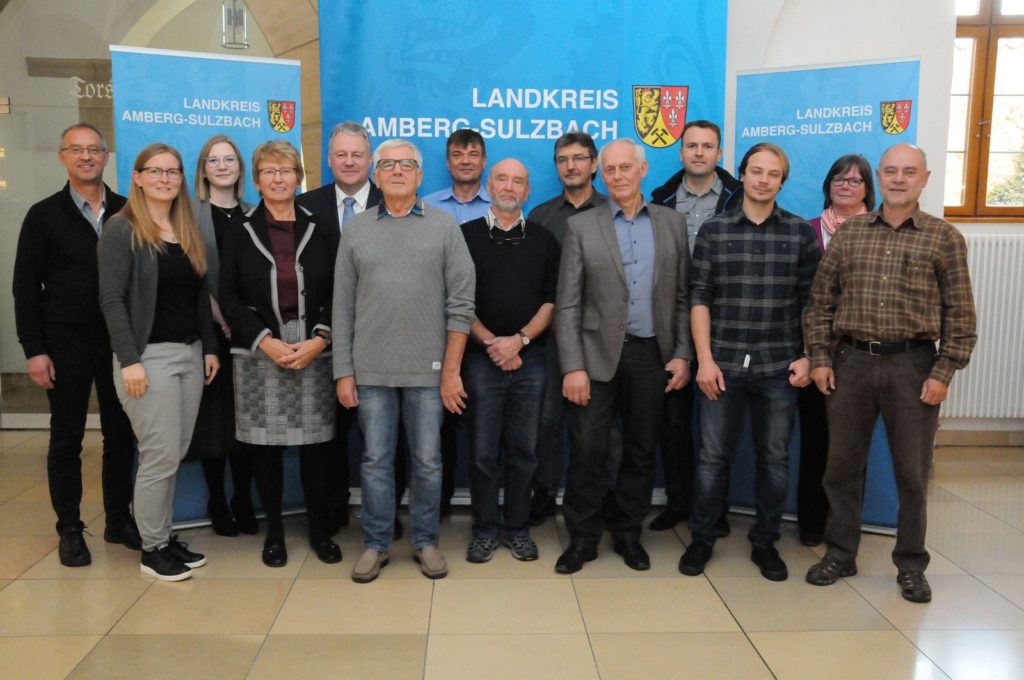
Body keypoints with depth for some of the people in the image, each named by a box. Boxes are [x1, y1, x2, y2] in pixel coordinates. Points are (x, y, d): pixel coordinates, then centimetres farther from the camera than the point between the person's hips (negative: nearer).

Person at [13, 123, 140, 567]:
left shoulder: (126, 212, 5)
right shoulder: (45, 215, 1)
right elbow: (26, 287, -1)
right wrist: (34, 350, -7)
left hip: (120, 343, 2)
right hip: (67, 346, -2)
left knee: (120, 435, 9)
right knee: (66, 439, 7)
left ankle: (119, 520, 24)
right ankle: (69, 530, 20)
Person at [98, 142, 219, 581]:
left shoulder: (189, 232, 14)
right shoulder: (122, 230, -5)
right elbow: (112, 299, -12)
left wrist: (209, 347, 10)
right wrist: (128, 360, -18)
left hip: (190, 353, 6)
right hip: (149, 355, -6)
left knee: (174, 455, 10)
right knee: (160, 456, -3)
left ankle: (165, 536, 23)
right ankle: (152, 549, 11)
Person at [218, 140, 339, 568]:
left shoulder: (320, 230, 8)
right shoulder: (240, 232, 6)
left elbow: (337, 295, 5)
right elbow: (229, 298, 2)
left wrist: (318, 340, -10)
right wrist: (266, 342, -11)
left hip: (314, 353, 0)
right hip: (258, 356, 0)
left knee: (316, 444, 1)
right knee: (265, 445, 4)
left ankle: (319, 529, 17)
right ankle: (274, 531, 19)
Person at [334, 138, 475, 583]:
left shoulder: (444, 226, 2)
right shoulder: (356, 230, 7)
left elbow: (460, 304, -2)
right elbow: (343, 308, 6)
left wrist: (451, 370, -7)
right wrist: (343, 372, 1)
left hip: (427, 369, -1)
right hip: (371, 370, 1)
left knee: (427, 462, 8)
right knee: (376, 461, 9)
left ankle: (426, 541, 24)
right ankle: (376, 543, 23)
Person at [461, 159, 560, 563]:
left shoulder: (543, 240, 9)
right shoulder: (467, 235, 3)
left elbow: (551, 300, 4)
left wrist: (519, 340, -10)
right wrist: (491, 342, -10)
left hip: (530, 358, 2)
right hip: (481, 358, -1)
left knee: (523, 450, 7)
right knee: (483, 451, 4)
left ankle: (517, 528, 20)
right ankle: (485, 530, 16)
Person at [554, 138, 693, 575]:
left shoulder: (672, 223, 8)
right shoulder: (581, 227, 1)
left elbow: (682, 297, 8)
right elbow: (567, 305, -4)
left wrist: (682, 354, 0)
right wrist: (572, 367, -11)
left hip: (652, 355, 2)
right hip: (598, 355, -2)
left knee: (641, 452, 10)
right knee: (586, 451, 1)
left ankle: (628, 534, 26)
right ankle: (582, 538, 17)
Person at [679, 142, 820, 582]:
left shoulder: (801, 233, 4)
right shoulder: (713, 231, 2)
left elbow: (811, 301, 6)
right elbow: (699, 299, 0)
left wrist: (808, 356, -1)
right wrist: (705, 360, -6)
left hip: (779, 367, 1)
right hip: (723, 364, -1)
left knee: (774, 458, 10)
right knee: (712, 456, 5)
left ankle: (764, 542, 26)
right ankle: (702, 539, 21)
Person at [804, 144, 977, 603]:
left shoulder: (945, 238, 1)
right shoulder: (848, 232, 6)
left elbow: (960, 314, 0)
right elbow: (820, 301, 8)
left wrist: (944, 373, -7)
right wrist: (820, 357, 1)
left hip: (913, 365, -2)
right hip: (851, 362, 2)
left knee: (913, 472, 7)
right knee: (842, 465, 10)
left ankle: (911, 565, 24)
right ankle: (840, 554, 26)